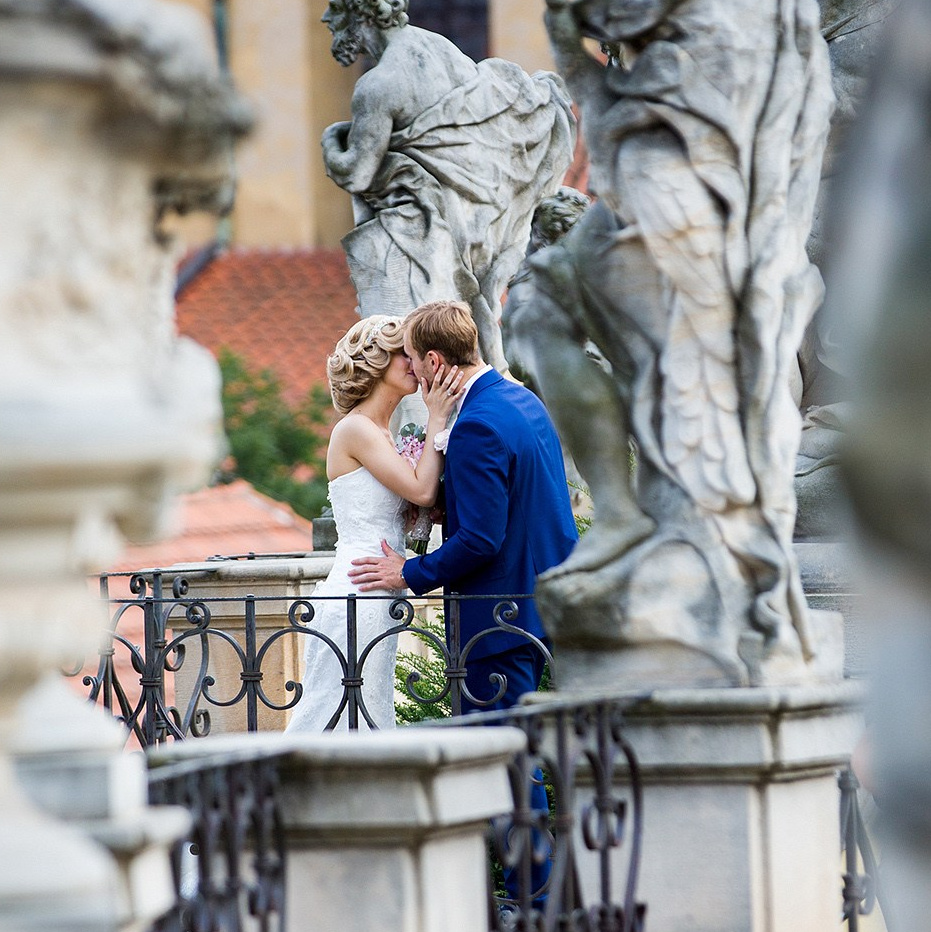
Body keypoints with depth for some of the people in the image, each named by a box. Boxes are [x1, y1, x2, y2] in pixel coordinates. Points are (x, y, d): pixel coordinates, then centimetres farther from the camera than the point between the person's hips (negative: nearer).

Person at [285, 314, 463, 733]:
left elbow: (420, 507, 11)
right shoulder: (356, 429, -10)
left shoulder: (380, 434, 18)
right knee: (335, 724, -10)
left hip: (376, 601, 10)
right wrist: (436, 418, -7)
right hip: (355, 600, -10)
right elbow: (422, 490, -15)